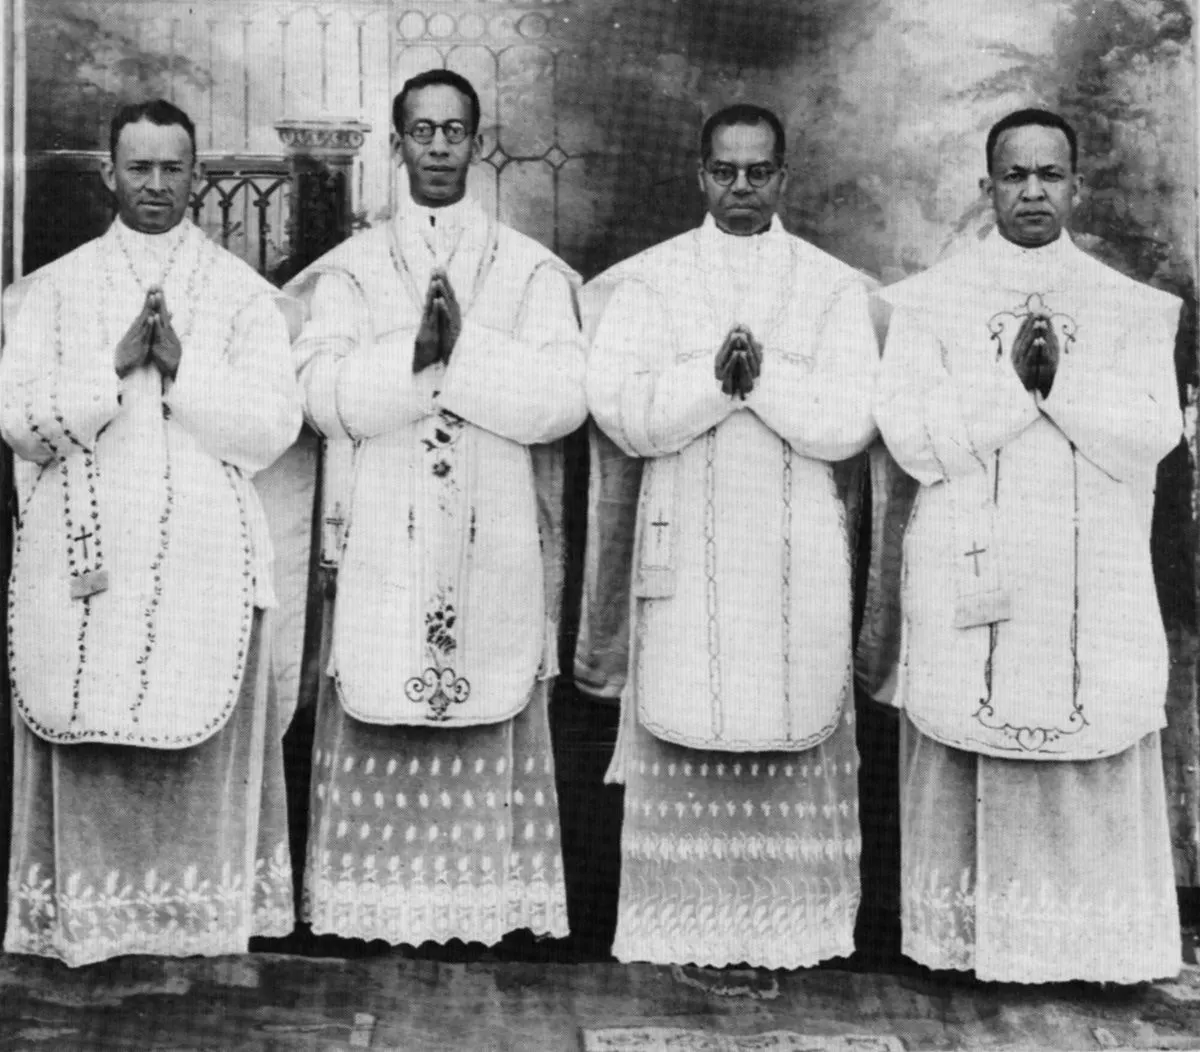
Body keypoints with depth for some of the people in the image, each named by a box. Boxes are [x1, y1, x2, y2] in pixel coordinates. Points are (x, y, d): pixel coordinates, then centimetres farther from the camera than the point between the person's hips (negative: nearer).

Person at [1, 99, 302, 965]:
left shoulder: (244, 293, 7)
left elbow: (273, 425, -3)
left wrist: (182, 367, -13)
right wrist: (115, 367, -11)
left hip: (203, 559, -1)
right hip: (83, 555, 1)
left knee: (202, 749, 0)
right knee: (87, 749, 2)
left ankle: (204, 923, 11)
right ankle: (86, 924, 14)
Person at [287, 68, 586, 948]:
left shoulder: (532, 269, 7)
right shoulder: (350, 269, 9)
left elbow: (562, 397, -6)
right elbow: (326, 393, -6)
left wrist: (459, 346, -14)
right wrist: (419, 347, -17)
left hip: (494, 550, 0)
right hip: (381, 548, 1)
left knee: (492, 731, 3)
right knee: (379, 734, 1)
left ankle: (494, 905, 14)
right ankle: (379, 905, 14)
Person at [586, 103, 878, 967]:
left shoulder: (835, 288, 6)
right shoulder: (649, 279, 6)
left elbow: (849, 423, -4)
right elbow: (620, 410, -6)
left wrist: (762, 377, -15)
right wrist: (717, 376, -17)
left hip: (798, 548, 0)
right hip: (686, 545, 0)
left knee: (793, 727, 2)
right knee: (686, 729, 1)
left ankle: (794, 923, 15)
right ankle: (681, 920, 14)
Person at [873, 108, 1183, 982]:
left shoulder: (1136, 309, 10)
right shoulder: (930, 301, 6)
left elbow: (1152, 434, -4)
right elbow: (911, 434, -6)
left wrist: (1061, 378, -15)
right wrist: (1014, 380, -13)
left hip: (1094, 590, 1)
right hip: (968, 581, -1)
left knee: (1092, 779, 3)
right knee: (966, 772, 2)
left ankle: (1092, 940, 17)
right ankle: (962, 939, 15)